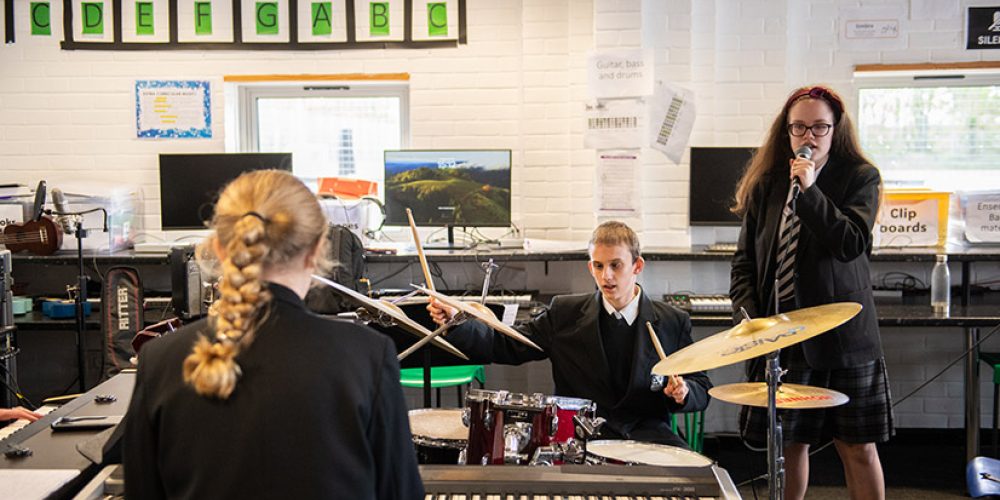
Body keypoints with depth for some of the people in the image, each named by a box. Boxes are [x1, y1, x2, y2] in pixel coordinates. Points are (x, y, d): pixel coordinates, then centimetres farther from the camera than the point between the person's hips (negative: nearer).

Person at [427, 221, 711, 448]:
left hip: (647, 434, 0)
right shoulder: (565, 313, 5)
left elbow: (702, 389, 10)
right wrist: (455, 323, -14)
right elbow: (506, 346, 2)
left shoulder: (672, 323, 4)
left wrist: (683, 392, -14)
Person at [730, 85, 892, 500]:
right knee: (789, 444, 9)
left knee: (858, 447, 4)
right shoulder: (766, 183, 8)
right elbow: (745, 260, 10)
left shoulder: (860, 178, 0)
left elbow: (852, 244, -15)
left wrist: (809, 191, -19)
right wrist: (749, 316, -2)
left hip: (842, 336, -2)